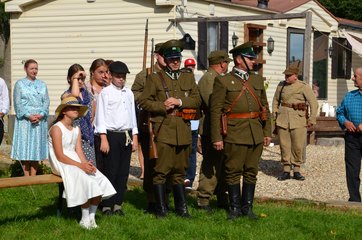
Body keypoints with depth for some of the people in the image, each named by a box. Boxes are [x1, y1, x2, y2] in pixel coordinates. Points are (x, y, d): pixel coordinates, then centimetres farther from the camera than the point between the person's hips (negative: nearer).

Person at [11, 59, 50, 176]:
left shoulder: (42, 85, 13)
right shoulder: (20, 84, 3)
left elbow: (46, 101, 7)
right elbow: (17, 103, -3)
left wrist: (41, 115, -10)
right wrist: (28, 116, -14)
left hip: (40, 121, 3)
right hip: (24, 120, -3)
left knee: (37, 147, 3)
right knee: (24, 146, -4)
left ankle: (33, 176, 8)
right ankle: (26, 176, 1)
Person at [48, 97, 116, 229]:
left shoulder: (77, 129, 14)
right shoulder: (57, 129, -10)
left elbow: (79, 152, 6)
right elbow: (60, 156, -16)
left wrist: (87, 164, -15)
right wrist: (81, 165, -23)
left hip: (76, 162, 7)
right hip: (61, 165, -7)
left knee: (100, 181, -14)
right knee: (87, 182, -27)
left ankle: (91, 217, -3)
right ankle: (84, 220, -14)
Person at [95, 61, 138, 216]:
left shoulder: (129, 93, 14)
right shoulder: (105, 93, -3)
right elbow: (101, 116, -6)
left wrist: (134, 137, 13)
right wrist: (104, 139, -12)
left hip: (127, 136, 5)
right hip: (111, 135, -5)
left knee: (124, 171, 6)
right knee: (110, 171, -4)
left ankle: (118, 204, 13)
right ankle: (107, 206, 3)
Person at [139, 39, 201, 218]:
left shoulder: (188, 78, 16)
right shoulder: (154, 79, 5)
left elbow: (197, 100, 8)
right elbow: (144, 101, 0)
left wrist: (180, 102, -8)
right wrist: (162, 106, -12)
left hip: (183, 132, 4)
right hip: (163, 131, -4)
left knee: (179, 171, 11)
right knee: (161, 171, -4)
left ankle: (181, 207, 19)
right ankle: (161, 208, 3)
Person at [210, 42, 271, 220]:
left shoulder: (257, 80, 15)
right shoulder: (223, 81, -1)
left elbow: (265, 107, 18)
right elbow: (215, 110, -4)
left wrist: (267, 132, 12)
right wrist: (217, 137, -9)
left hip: (256, 135, 5)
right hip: (234, 135, -5)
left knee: (251, 172, 8)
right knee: (233, 172, 1)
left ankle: (247, 207, 17)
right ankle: (235, 207, 11)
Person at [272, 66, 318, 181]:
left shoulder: (304, 86, -4)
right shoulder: (281, 85, 8)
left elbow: (314, 103, -3)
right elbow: (275, 100, 22)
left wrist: (312, 119, -6)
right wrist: (275, 115, 15)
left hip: (298, 119, -3)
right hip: (283, 118, 3)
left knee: (298, 146, -3)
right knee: (284, 145, 2)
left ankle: (296, 170, 8)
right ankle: (286, 170, 9)